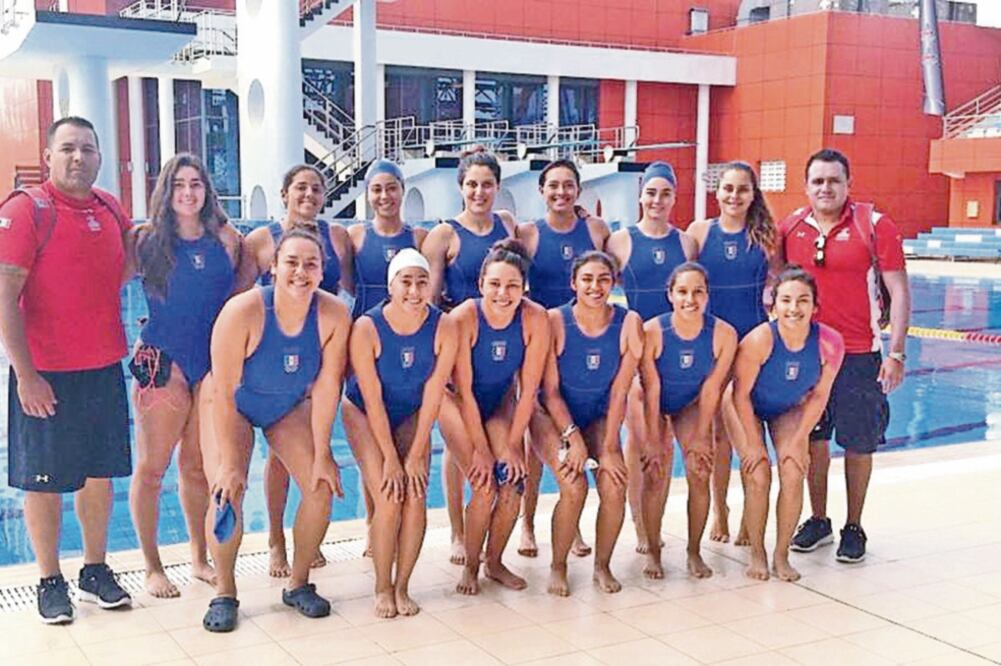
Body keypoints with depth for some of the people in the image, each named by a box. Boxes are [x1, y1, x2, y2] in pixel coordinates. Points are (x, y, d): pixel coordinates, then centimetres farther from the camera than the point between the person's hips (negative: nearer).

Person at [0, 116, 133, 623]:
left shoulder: (110, 209, 7)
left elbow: (124, 265, 27)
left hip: (104, 370, 6)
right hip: (45, 373, -5)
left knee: (100, 473, 12)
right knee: (44, 480, 5)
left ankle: (96, 571, 27)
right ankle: (50, 582, 19)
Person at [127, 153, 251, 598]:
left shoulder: (226, 239, 5)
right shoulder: (147, 239, -2)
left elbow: (242, 296, 12)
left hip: (213, 361, 3)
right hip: (162, 360, -2)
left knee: (197, 466, 13)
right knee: (151, 467, 0)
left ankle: (200, 559, 25)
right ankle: (152, 568, 12)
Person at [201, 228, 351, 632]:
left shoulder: (334, 315, -24)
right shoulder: (243, 311, -32)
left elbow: (326, 388, -18)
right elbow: (224, 393, -29)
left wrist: (322, 454, -17)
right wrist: (229, 462, -28)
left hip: (290, 407, 3)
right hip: (233, 407, -3)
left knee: (322, 486, -10)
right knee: (227, 493, -18)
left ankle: (298, 584, 11)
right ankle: (224, 593, 3)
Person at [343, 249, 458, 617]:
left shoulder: (444, 327, -19)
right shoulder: (367, 328, -25)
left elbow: (432, 396, -15)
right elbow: (373, 400, -21)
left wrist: (415, 455, -15)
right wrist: (390, 459, -20)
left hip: (412, 415, 2)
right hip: (364, 414, -2)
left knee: (416, 497, -12)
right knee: (388, 499, -16)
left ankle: (402, 587, 5)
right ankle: (382, 588, 2)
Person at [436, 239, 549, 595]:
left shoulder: (535, 318, -21)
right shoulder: (463, 318, -27)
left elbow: (528, 389, -14)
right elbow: (464, 390, -22)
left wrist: (512, 444, -15)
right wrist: (481, 448, -19)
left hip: (502, 403, 3)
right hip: (460, 404, -3)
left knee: (513, 484, -12)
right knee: (485, 487, -16)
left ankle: (494, 562, 13)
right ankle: (470, 567, 9)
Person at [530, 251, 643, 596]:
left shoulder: (628, 323, -10)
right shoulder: (555, 321, -16)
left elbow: (619, 392, -9)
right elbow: (550, 391, -13)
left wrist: (608, 447, -14)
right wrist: (573, 438, -22)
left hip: (599, 417, 3)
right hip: (554, 416, -2)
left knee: (614, 486, -20)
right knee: (574, 486, -24)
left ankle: (602, 565, 5)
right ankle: (558, 567, -1)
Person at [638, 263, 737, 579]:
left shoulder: (724, 334, -25)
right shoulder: (652, 332, -31)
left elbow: (711, 388, -14)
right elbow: (651, 389, -22)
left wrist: (700, 436, -11)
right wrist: (654, 441, -20)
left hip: (691, 404, 2)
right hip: (653, 403, -2)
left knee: (701, 472, -9)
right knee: (656, 473, -13)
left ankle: (694, 551, 8)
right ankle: (653, 552, 4)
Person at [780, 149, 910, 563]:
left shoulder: (874, 226, -6)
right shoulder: (790, 228, 3)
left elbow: (899, 292, -6)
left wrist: (896, 353, -12)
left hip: (859, 354, -3)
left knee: (858, 443, 5)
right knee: (812, 438, 11)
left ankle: (853, 528, 19)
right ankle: (818, 521, 26)